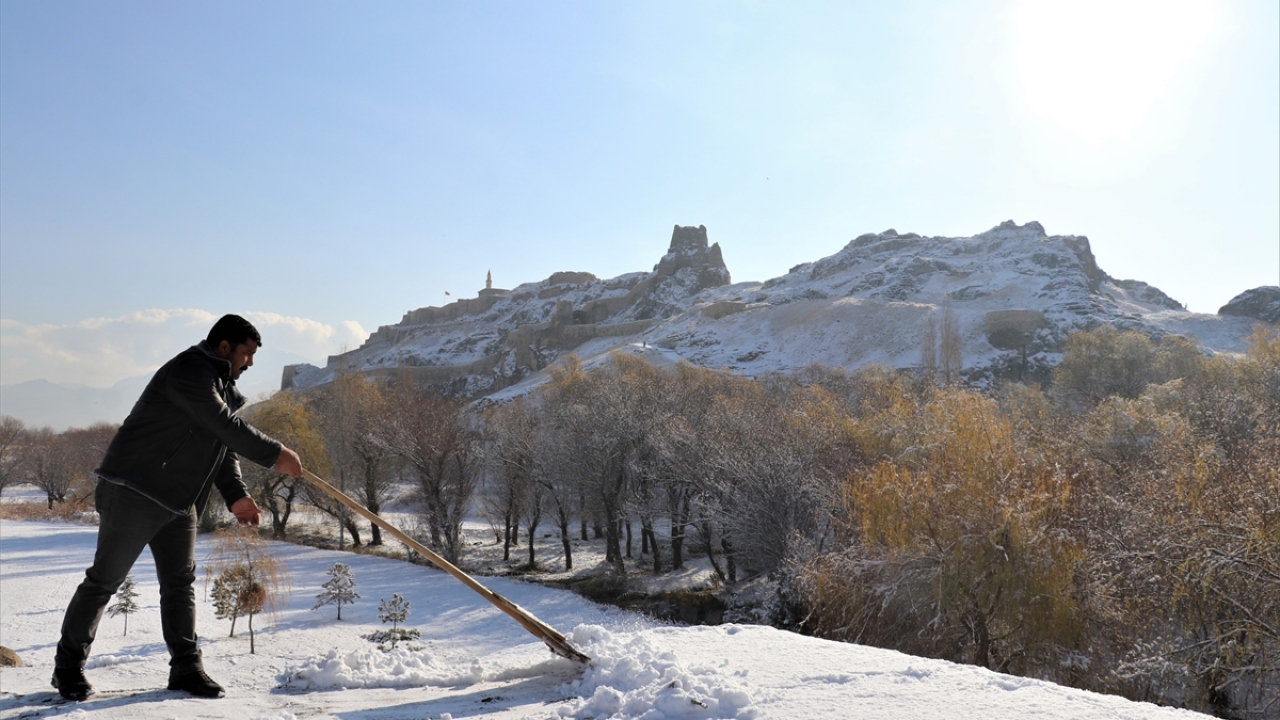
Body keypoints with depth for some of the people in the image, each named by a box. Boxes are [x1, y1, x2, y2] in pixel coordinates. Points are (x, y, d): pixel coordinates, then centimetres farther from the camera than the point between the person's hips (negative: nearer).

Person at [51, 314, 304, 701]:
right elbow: (227, 428, -26)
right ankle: (69, 665, 16)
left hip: (179, 500, 9)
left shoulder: (221, 384, 13)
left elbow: (224, 445, 14)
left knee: (180, 582, 8)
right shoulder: (190, 372, -18)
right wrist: (275, 455, -19)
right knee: (105, 579, 1)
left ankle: (186, 668, 13)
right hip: (134, 491, -9)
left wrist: (236, 495, 4)